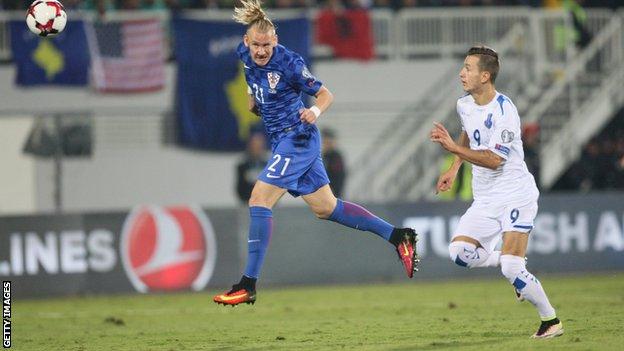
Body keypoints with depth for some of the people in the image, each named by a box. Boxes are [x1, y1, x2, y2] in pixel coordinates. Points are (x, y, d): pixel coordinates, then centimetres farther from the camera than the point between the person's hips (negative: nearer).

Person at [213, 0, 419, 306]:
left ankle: (248, 286, -14)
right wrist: (252, 98, 10)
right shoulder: (245, 54, 0)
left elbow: (325, 94, -13)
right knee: (326, 208, 14)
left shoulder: (288, 63, -19)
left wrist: (315, 111, -33)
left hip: (297, 137, -9)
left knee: (259, 200, -14)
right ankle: (398, 236, 22)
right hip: (282, 140, 9)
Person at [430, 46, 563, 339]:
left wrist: (454, 149, -30)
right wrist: (454, 169, 20)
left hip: (515, 195, -8)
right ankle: (513, 268, 11)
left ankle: (551, 320, 2)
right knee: (460, 252, -13)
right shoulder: (464, 105, 6)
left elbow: (493, 160, -25)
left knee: (511, 267, -17)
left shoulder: (504, 112, -20)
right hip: (485, 199, 8)